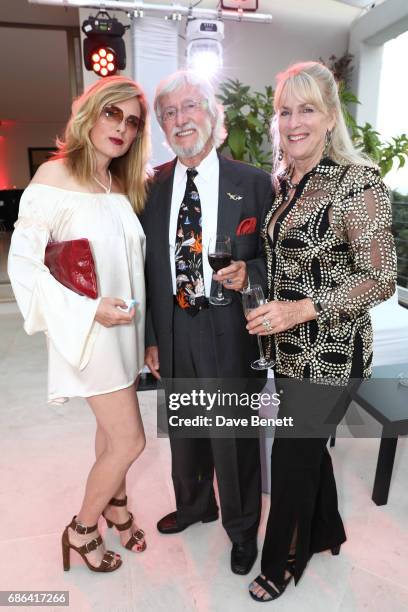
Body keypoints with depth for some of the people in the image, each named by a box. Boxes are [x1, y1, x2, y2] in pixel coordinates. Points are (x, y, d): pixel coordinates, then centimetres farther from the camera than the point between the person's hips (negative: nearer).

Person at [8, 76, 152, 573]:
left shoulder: (124, 184, 8)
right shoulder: (55, 177, -13)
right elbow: (23, 261, -15)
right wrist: (89, 308, -21)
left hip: (125, 326, 6)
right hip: (90, 329, -6)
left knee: (114, 428, 20)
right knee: (129, 441, 1)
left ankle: (115, 504, 44)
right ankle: (81, 530, 26)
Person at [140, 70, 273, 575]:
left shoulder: (253, 184, -5)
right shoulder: (152, 186, 3)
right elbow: (146, 267, 4)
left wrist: (248, 274, -21)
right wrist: (150, 337, 2)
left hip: (229, 332, -3)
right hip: (172, 333, 4)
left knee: (234, 436, 13)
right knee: (183, 430, 22)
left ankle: (242, 528, 42)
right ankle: (193, 505, 52)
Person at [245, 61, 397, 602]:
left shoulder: (358, 182, -16)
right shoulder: (283, 182, 6)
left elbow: (381, 278, -18)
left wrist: (301, 309, -24)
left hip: (329, 351, -7)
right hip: (290, 347, 7)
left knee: (292, 455, 6)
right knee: (309, 444, 22)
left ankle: (282, 563, 34)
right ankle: (327, 531, 49)